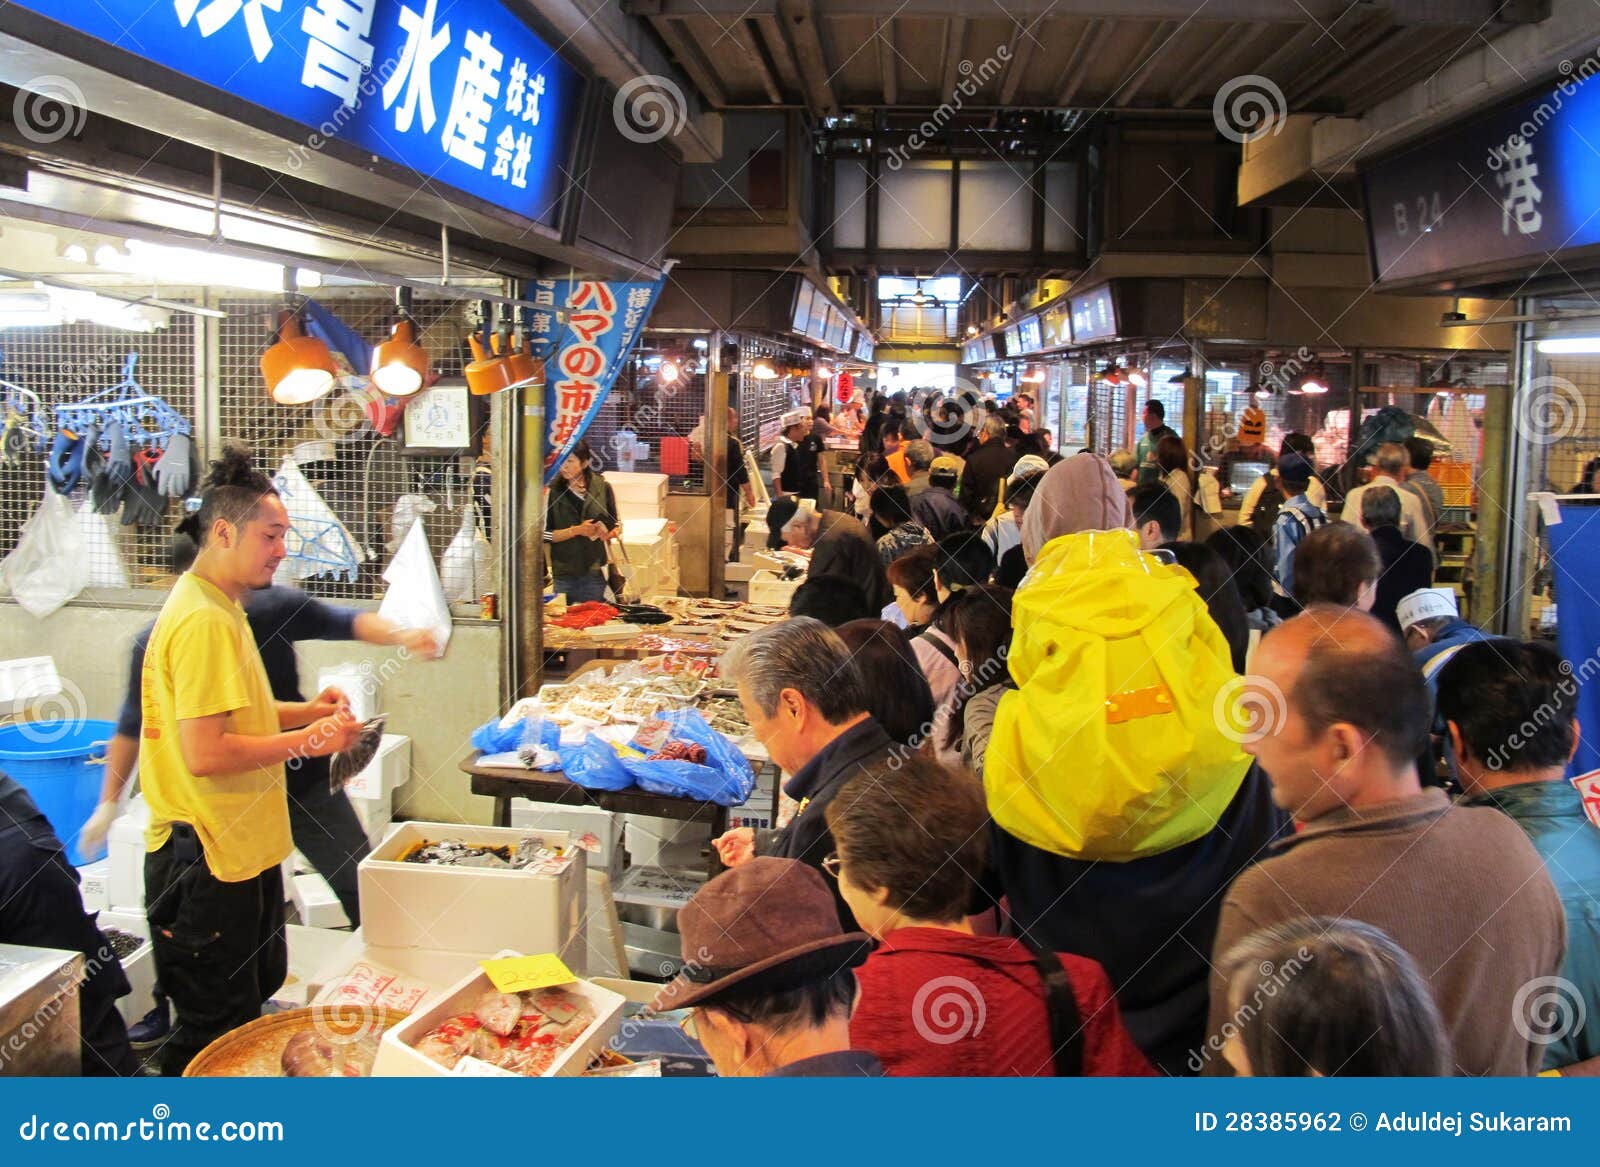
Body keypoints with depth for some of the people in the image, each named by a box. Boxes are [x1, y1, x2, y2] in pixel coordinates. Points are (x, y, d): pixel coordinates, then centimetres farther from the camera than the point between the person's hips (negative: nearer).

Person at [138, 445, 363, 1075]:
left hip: (238, 850, 11)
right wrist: (306, 742, -18)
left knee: (253, 998, 23)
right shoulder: (205, 621, -22)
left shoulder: (220, 609, 12)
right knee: (213, 1031, 2)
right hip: (206, 859, -11)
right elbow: (204, 753, -27)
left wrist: (304, 710, 8)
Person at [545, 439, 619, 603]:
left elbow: (616, 524, 11)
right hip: (564, 574, -1)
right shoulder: (553, 491, -5)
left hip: (595, 571, 1)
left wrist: (610, 532, -11)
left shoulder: (602, 487, -1)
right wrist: (577, 530, -16)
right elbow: (544, 534, -5)